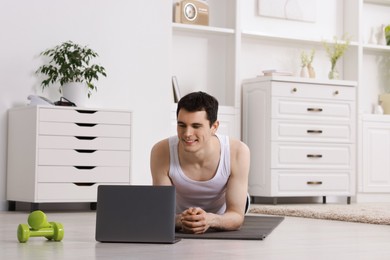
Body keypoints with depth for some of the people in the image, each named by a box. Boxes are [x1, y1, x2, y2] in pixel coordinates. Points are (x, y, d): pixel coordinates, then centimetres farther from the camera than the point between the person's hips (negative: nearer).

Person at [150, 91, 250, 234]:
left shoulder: (237, 152, -34)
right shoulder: (161, 152, -33)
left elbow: (237, 216, -30)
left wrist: (210, 220, -54)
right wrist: (180, 220, -53)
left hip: (221, 215, -1)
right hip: (179, 215, 1)